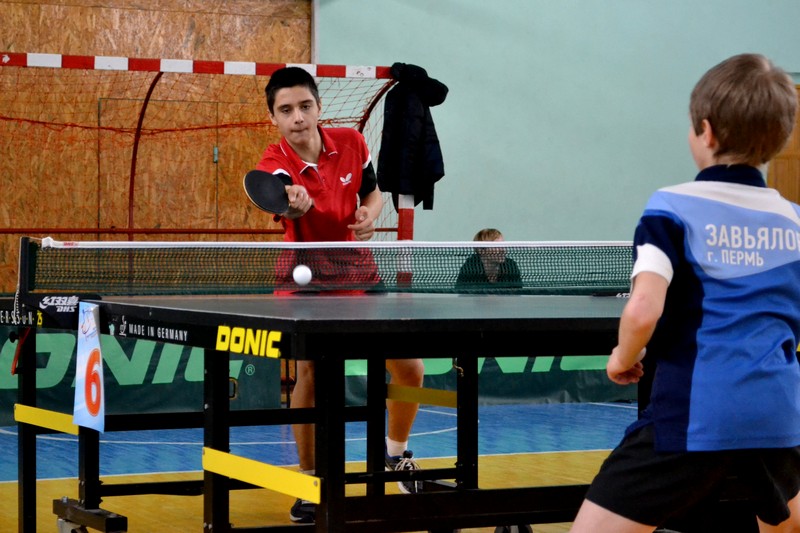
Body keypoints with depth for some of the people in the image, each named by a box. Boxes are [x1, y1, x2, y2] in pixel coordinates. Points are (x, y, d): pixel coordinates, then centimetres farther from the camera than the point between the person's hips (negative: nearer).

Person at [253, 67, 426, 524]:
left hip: (357, 273, 3)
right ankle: (310, 482, 2)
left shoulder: (351, 143, -10)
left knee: (409, 367, 0)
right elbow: (287, 199, -48)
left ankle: (398, 453, 28)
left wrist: (370, 214, -16)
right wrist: (294, 200, -72)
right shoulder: (276, 164, -23)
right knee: (310, 372, -17)